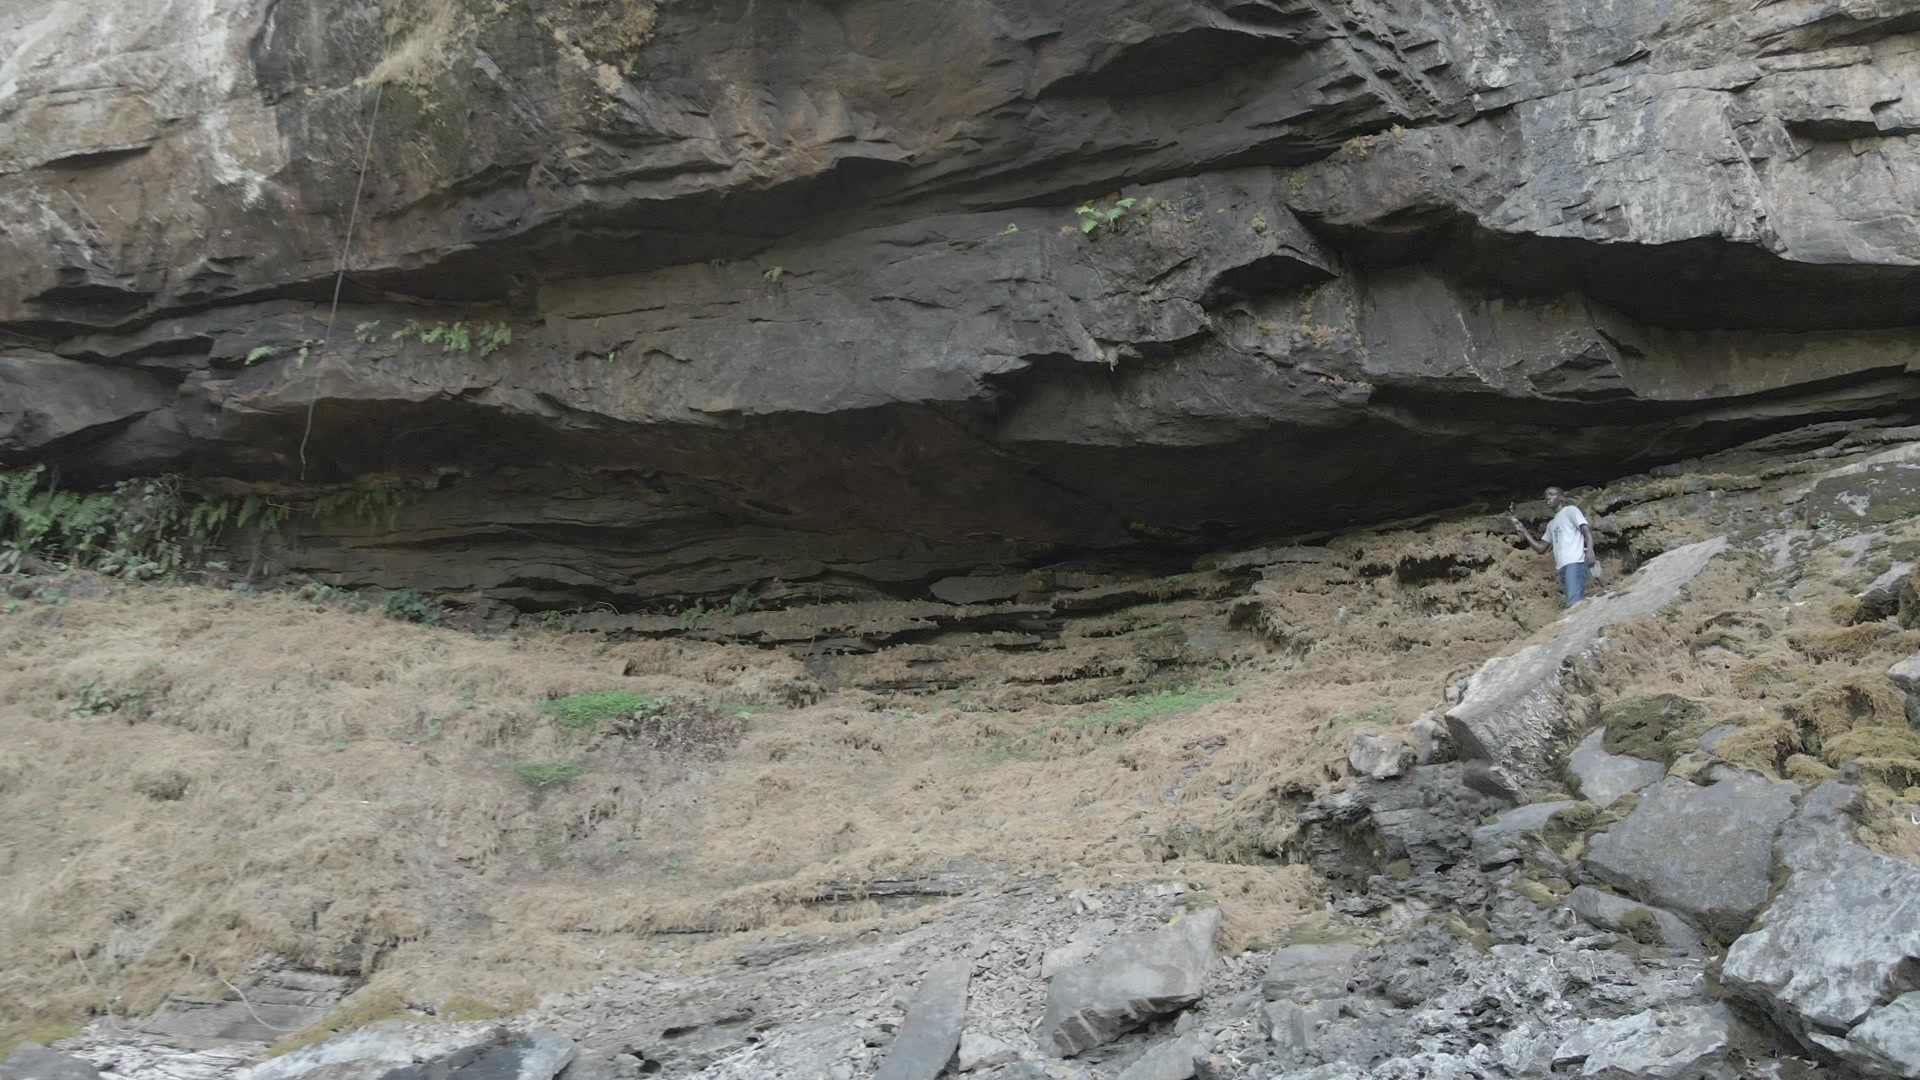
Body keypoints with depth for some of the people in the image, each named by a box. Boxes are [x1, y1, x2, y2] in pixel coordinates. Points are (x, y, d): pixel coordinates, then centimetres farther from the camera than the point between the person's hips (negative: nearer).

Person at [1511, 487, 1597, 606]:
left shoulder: (1570, 510, 9)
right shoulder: (1551, 524, 30)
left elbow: (1587, 529, -4)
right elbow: (1540, 547, 26)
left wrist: (1590, 550, -23)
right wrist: (1522, 529, 19)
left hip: (1575, 562, -8)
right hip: (1563, 566, 8)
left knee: (1574, 602, -24)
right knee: (1577, 602, 1)